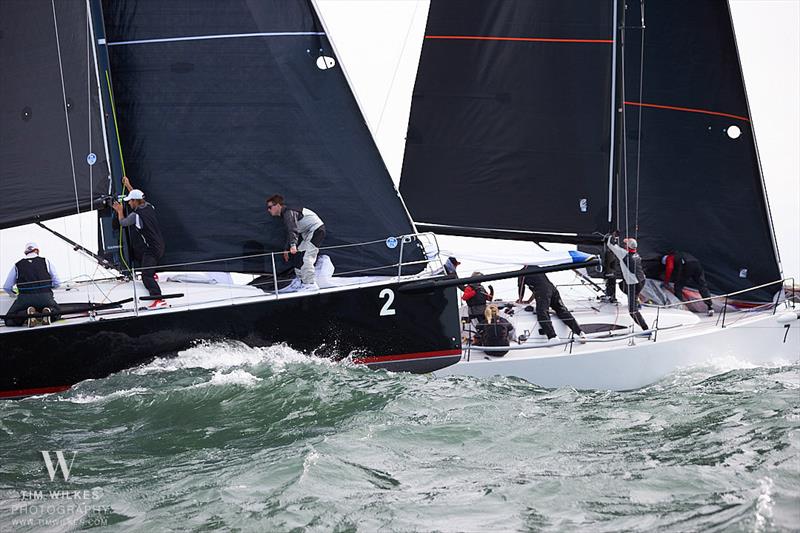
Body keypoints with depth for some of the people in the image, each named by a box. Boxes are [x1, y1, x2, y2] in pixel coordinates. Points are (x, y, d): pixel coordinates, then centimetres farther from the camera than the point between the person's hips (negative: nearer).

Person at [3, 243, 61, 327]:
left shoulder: (17, 266, 15)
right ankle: (48, 311, -9)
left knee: (9, 321, 13)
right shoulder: (46, 262, 14)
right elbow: (57, 284, 14)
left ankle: (27, 313, -17)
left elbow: (6, 287, 16)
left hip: (25, 298, -1)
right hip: (45, 297, 1)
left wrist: (13, 293, 39)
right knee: (56, 314, 28)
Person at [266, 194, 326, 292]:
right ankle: (299, 281, 20)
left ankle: (310, 284, -18)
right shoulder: (285, 214, 14)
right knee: (297, 254, 13)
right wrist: (287, 249, 29)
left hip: (317, 230, -11)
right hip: (308, 232, 11)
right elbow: (290, 232, 26)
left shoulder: (288, 212, -19)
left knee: (306, 257, -18)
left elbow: (293, 229, -34)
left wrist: (293, 245, -46)